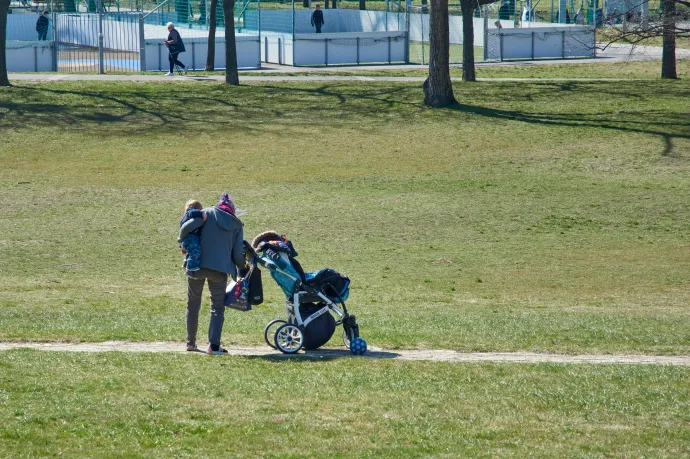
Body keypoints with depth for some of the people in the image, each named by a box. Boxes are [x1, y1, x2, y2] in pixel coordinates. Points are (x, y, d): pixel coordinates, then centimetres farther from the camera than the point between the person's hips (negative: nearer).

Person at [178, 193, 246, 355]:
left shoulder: (208, 213, 1)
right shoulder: (236, 225, 7)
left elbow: (187, 227, -11)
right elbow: (238, 254, 5)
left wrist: (182, 240, 10)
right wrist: (242, 271, 22)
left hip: (197, 265, 0)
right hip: (220, 269, 0)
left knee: (193, 305, 17)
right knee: (218, 308, 8)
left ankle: (191, 342, 25)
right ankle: (214, 345, -7)